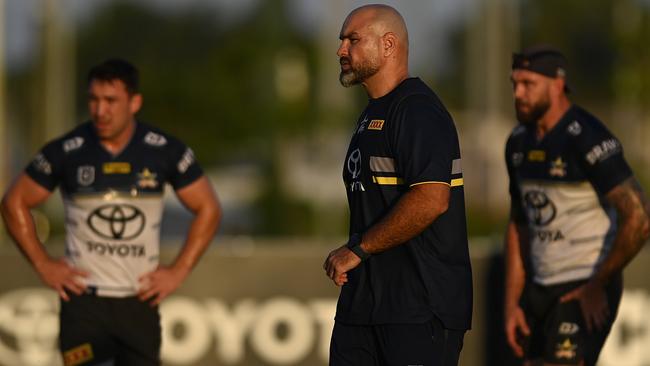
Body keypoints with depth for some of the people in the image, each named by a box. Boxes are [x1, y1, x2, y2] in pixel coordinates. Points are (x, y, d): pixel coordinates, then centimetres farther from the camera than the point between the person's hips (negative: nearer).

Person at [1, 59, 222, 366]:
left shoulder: (164, 151, -4)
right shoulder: (66, 152, -7)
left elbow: (207, 210, 6)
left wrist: (179, 271, 0)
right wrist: (42, 264, -1)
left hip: (139, 302, 2)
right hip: (84, 299, -2)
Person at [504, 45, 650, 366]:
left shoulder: (587, 139, -19)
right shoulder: (519, 142, 8)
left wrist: (598, 285, -16)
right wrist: (512, 304, 8)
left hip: (588, 294, -8)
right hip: (543, 289, 8)